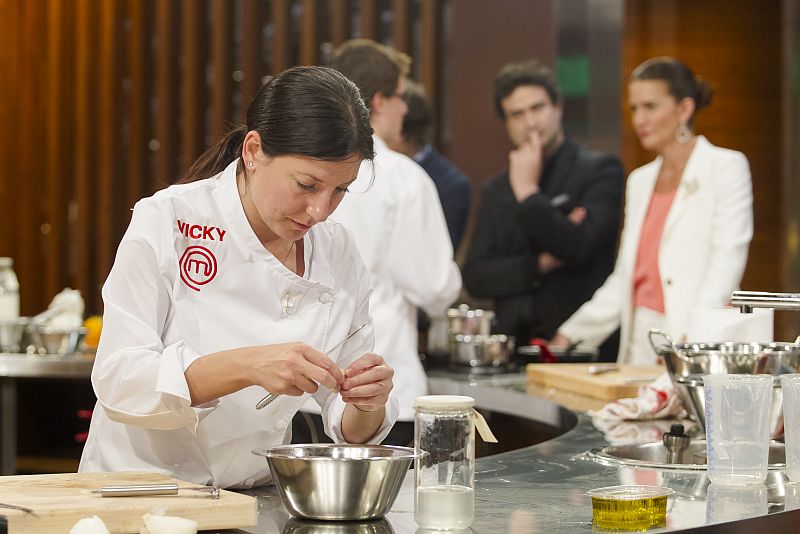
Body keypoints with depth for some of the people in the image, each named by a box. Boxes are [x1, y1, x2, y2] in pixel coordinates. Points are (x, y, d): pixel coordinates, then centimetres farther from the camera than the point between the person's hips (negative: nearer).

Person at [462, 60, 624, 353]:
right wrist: (540, 264, -5)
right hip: (513, 345, 4)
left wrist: (528, 191, -7)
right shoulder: (495, 191, 16)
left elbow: (580, 246, -12)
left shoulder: (600, 169, 1)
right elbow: (474, 277, 8)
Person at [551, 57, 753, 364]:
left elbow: (727, 260, -13)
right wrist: (571, 334, 10)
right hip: (640, 347, 5)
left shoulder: (726, 167, -1)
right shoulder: (640, 181, 18)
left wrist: (693, 338, -25)